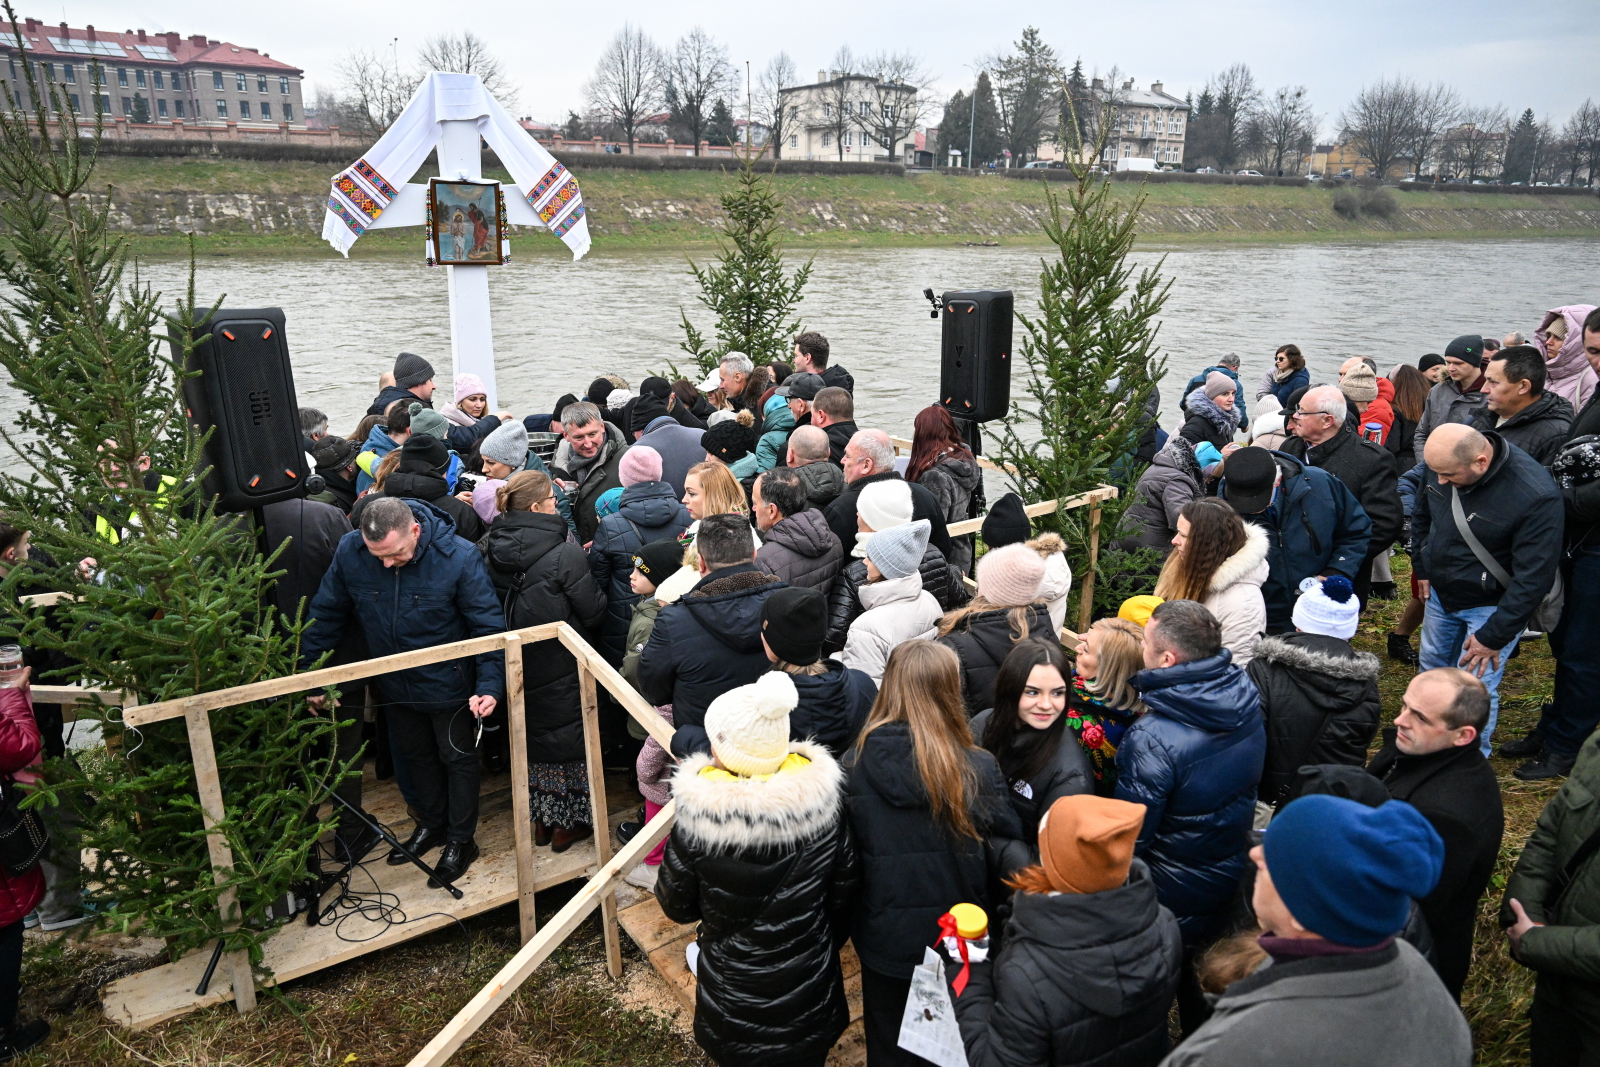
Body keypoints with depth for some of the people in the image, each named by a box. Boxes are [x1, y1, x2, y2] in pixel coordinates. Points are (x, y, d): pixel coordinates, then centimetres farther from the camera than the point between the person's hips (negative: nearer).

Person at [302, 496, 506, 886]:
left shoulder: (460, 558, -29)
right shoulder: (350, 551, -19)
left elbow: (489, 627, -22)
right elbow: (326, 615, -5)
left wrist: (490, 685, -30)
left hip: (447, 683, -4)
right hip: (394, 683, 4)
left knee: (457, 758, 14)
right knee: (414, 753, 23)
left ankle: (461, 840, 33)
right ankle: (431, 824, 46)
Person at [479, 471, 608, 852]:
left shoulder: (488, 550, -7)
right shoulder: (565, 555, -25)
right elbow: (594, 610, -16)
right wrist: (589, 573, 1)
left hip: (516, 665, 6)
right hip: (562, 668, -5)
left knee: (531, 735, 21)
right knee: (567, 736, 12)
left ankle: (541, 820, 35)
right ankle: (567, 824, 25)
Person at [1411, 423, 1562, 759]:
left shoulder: (1535, 496, -30)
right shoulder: (1445, 462, -12)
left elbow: (1533, 578, -24)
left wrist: (1493, 637, -20)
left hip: (1492, 605, -6)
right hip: (1440, 592, 6)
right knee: (1432, 669, 20)